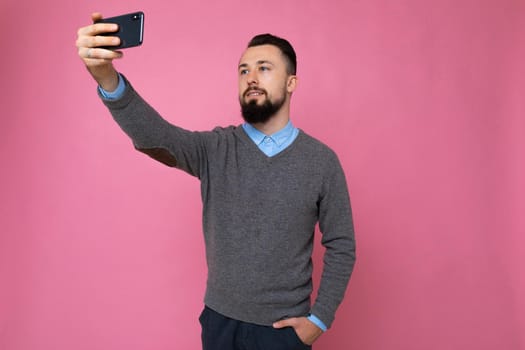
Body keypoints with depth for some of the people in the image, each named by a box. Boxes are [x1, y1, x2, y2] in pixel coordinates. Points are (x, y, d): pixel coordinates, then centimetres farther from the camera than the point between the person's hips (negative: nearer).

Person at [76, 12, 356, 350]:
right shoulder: (215, 149, -7)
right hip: (220, 321, 2)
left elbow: (341, 247, -3)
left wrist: (320, 319, -7)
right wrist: (106, 76, -42)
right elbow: (153, 135, -25)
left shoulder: (322, 160, -8)